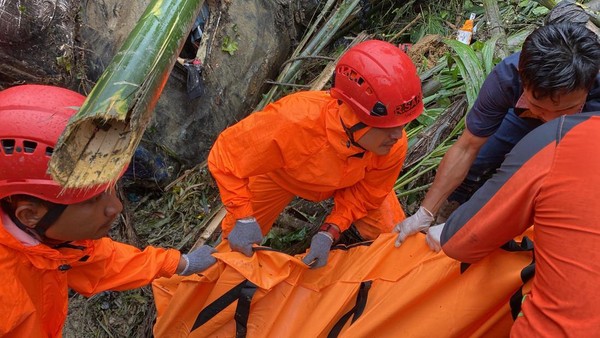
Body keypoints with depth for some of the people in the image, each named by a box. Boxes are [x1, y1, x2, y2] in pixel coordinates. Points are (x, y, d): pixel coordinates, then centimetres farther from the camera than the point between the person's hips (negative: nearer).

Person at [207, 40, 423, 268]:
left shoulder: (394, 146, -37)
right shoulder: (292, 122, -49)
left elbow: (365, 193, -16)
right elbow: (224, 156, -33)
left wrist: (330, 232, -27)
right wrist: (244, 219, -34)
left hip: (348, 180, 2)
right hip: (280, 175, -2)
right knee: (237, 244, 4)